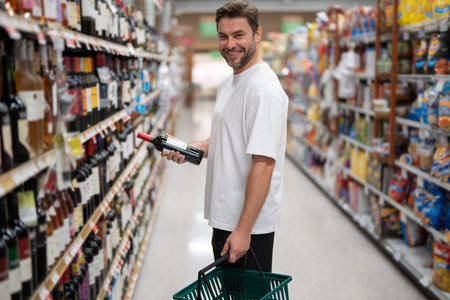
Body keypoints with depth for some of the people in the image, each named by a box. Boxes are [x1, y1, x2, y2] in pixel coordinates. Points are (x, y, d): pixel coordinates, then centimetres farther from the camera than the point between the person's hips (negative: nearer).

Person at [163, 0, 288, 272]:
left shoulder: (264, 89, -21)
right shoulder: (228, 84, 12)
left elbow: (264, 163, -26)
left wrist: (243, 230, -26)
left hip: (250, 224, -10)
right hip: (224, 218, 10)